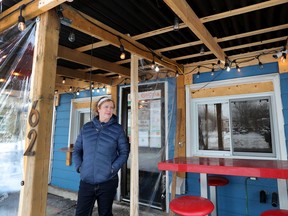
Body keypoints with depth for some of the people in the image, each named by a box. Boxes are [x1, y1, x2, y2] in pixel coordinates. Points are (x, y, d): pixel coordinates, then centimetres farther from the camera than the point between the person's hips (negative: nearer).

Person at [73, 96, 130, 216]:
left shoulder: (117, 129, -3)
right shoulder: (86, 127, 4)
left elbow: (124, 152, -1)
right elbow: (77, 150, 11)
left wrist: (113, 168, -12)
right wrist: (79, 166, -2)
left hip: (107, 181, -2)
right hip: (86, 181, 2)